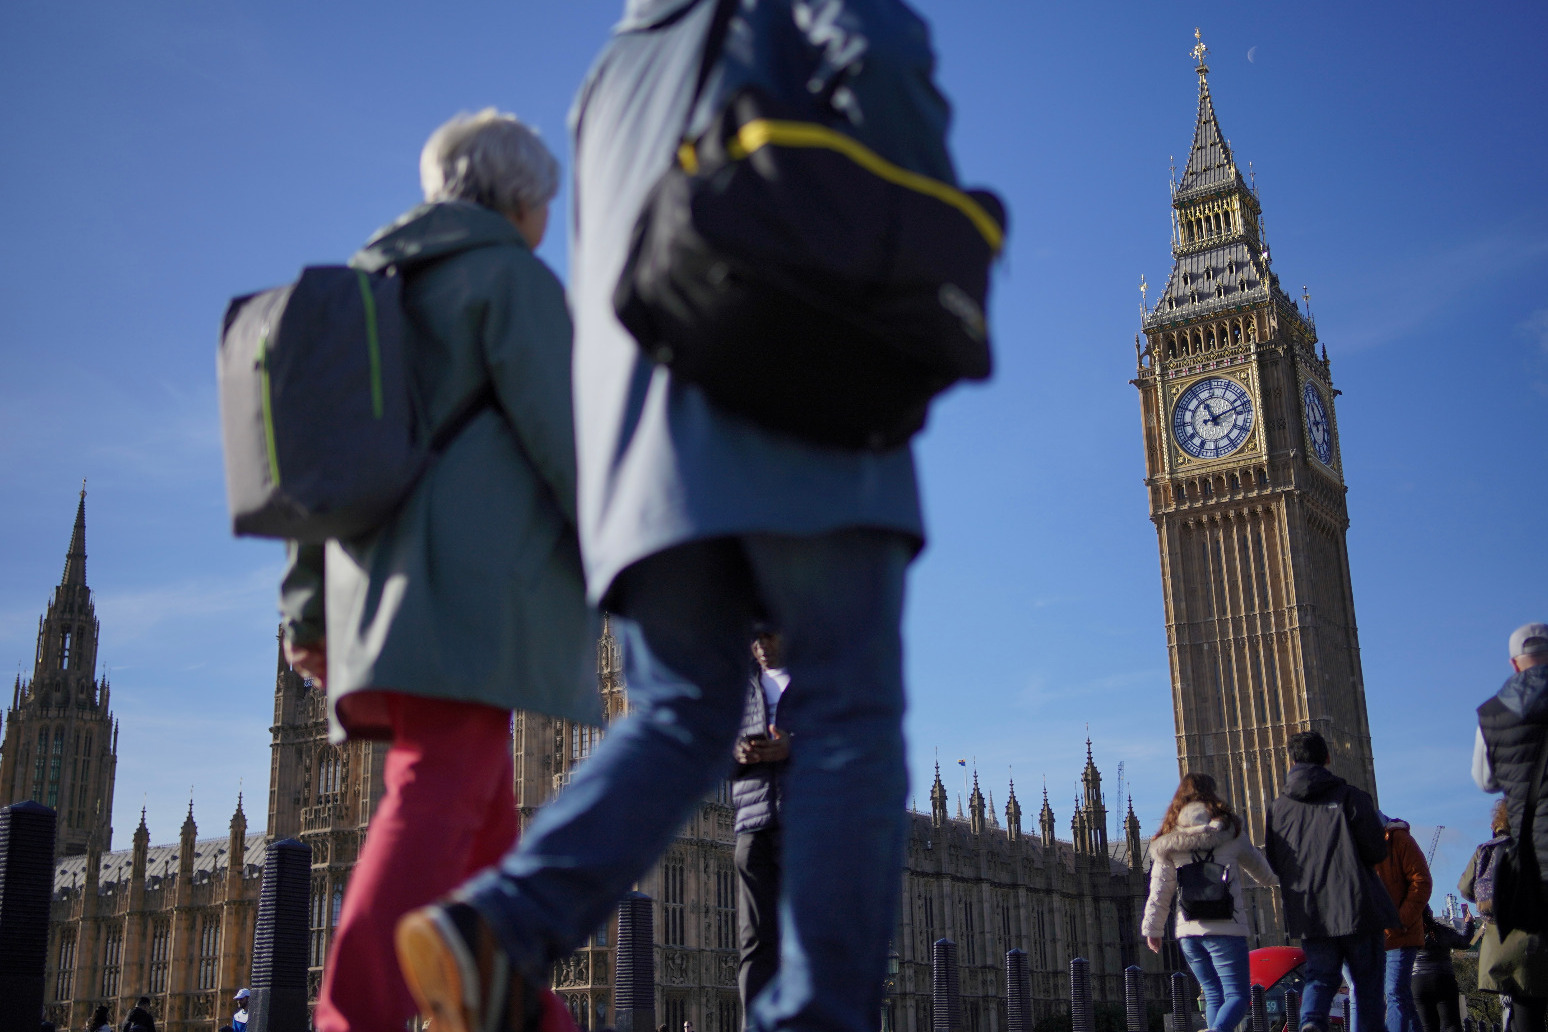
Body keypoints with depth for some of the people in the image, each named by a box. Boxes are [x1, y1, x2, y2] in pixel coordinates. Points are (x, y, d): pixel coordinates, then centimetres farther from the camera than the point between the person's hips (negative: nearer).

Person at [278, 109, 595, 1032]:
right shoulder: (510, 275, 2)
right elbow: (559, 429, -11)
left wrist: (309, 608, 19)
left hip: (382, 592, 8)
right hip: (472, 578, -8)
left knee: (486, 823, 13)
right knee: (438, 799, -18)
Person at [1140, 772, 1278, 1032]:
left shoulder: (1168, 843, 9)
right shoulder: (1229, 833, 3)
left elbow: (1159, 891, 5)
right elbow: (1264, 873, 16)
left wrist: (1153, 929, 13)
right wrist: (1280, 877, 38)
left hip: (1188, 931, 4)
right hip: (1226, 928, -4)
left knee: (1214, 996, 15)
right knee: (1237, 996, -4)